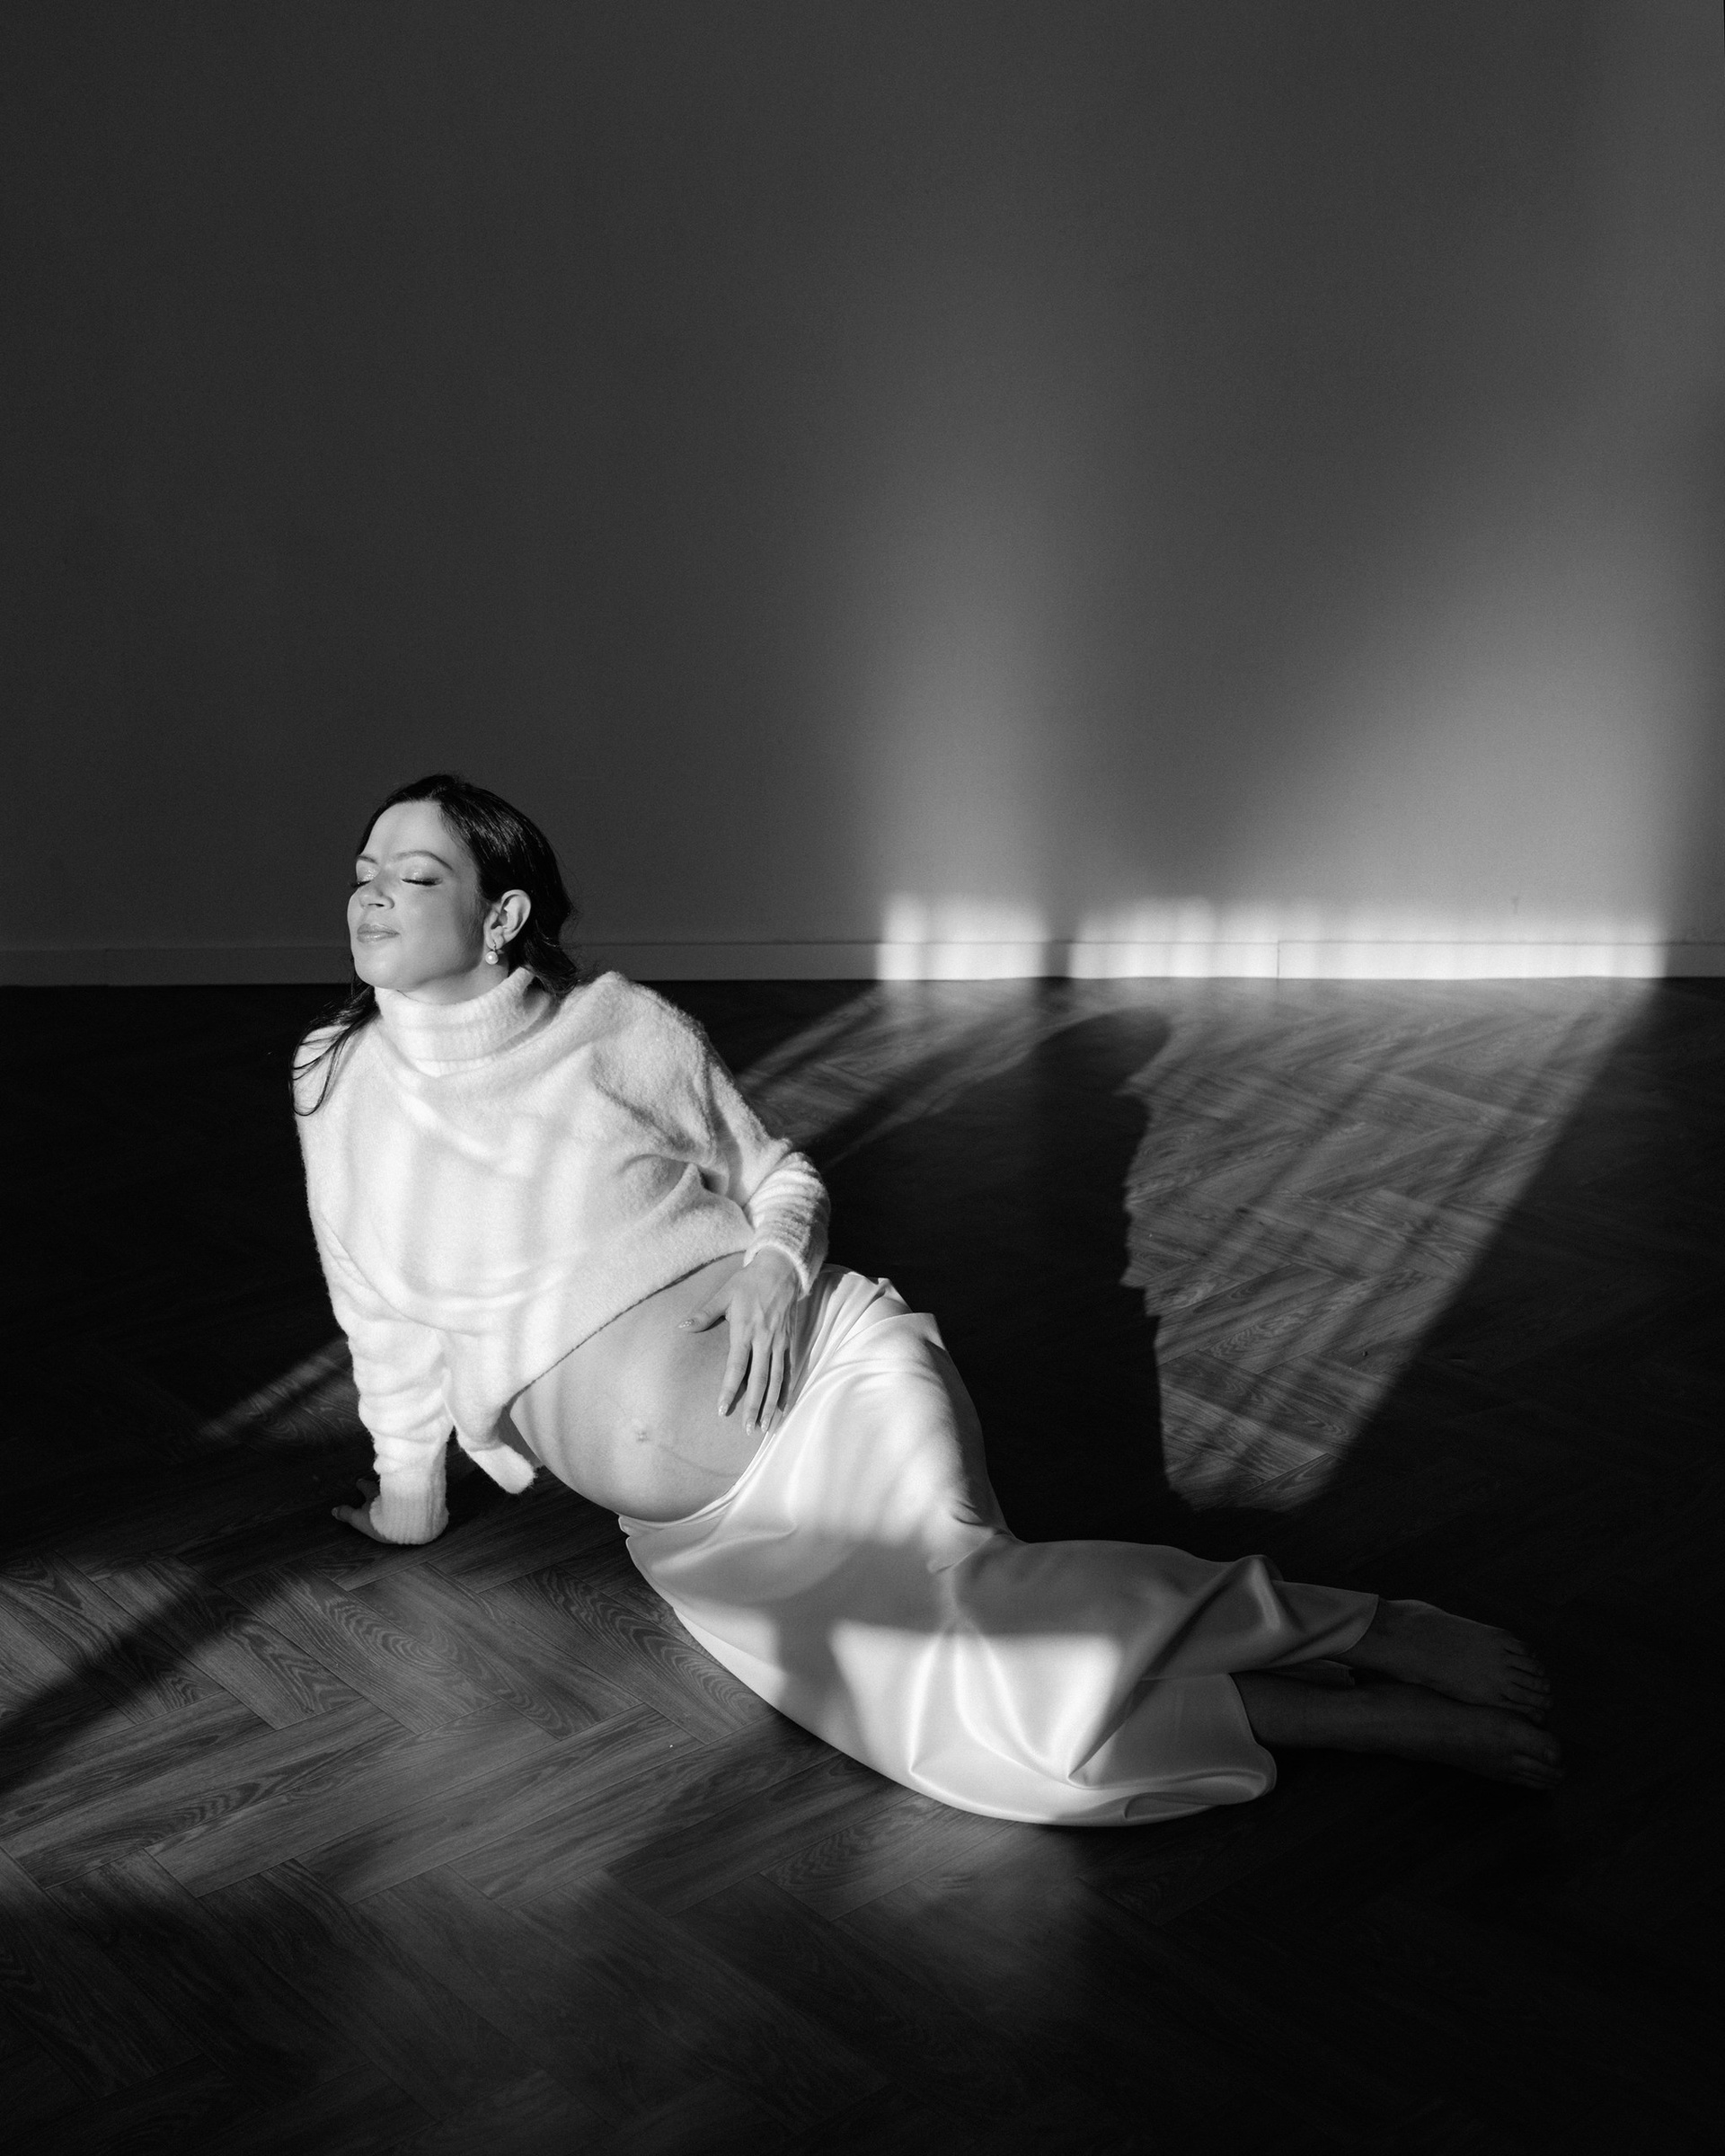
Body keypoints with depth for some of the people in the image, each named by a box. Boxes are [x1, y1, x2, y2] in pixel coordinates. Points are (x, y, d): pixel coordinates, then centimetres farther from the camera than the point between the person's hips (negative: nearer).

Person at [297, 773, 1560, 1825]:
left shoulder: (622, 1028, 0)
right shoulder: (336, 1085, 6)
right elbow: (387, 1315, 18)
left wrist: (774, 1261, -9)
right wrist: (410, 1483, 23)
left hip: (825, 1361, -2)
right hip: (700, 1533, 2)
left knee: (951, 1578, -36)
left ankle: (1379, 1636, -27)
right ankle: (1391, 1723, -23)